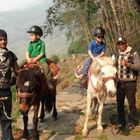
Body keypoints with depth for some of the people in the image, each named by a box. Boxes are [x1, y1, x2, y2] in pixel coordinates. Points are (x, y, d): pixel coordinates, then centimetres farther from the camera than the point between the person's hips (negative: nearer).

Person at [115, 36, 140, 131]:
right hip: (120, 83, 5)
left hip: (130, 83, -5)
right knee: (120, 104, 10)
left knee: (131, 103, 4)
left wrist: (128, 64, -30)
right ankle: (121, 123, 24)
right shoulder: (117, 55, 9)